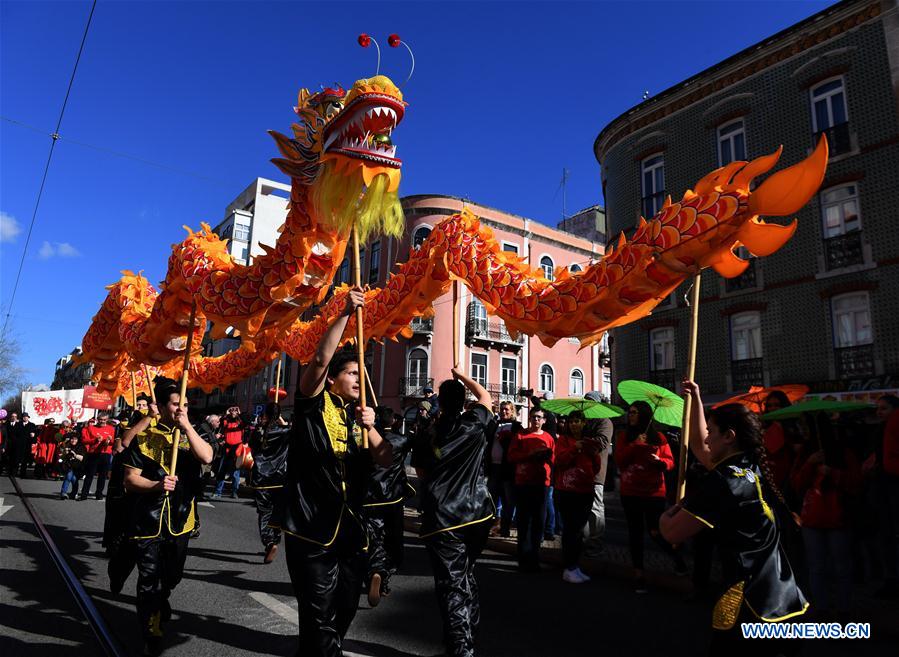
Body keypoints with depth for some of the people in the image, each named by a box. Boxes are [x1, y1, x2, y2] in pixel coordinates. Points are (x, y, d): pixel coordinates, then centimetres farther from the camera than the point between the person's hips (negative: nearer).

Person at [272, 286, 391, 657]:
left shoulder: (357, 415, 13)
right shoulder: (313, 405, -2)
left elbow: (385, 460, 5)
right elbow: (320, 359, -18)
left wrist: (371, 428, -12)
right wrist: (345, 313, -21)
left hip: (350, 523, 6)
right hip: (312, 522, -6)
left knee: (346, 604, 17)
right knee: (319, 609, -3)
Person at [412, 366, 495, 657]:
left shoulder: (427, 436, 1)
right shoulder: (474, 423, -1)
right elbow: (484, 396, 19)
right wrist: (461, 376, 30)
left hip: (442, 518, -2)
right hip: (477, 513, 3)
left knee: (451, 584, 0)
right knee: (466, 574, 23)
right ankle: (471, 633, 35)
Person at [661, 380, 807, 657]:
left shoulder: (721, 481, -18)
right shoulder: (752, 468, 7)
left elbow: (673, 532, -16)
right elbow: (699, 446, 24)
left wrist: (667, 516, 6)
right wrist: (696, 399, 27)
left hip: (751, 606, -8)